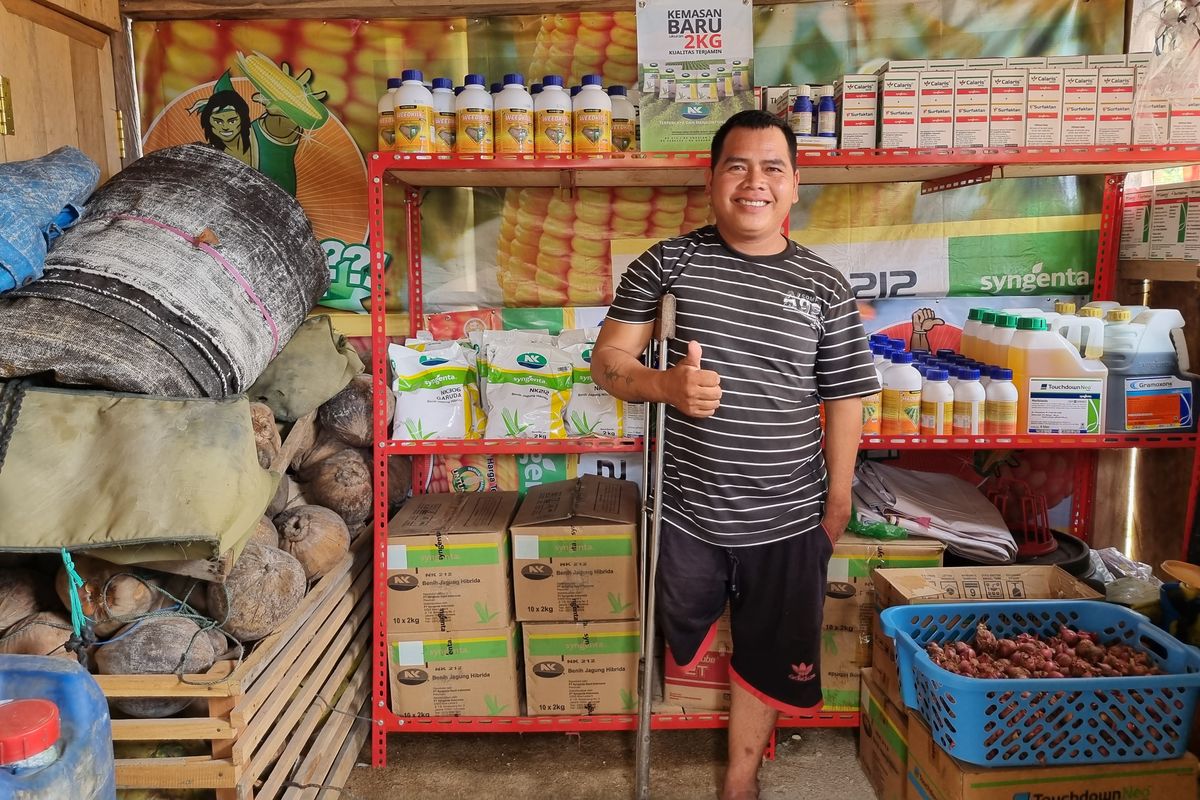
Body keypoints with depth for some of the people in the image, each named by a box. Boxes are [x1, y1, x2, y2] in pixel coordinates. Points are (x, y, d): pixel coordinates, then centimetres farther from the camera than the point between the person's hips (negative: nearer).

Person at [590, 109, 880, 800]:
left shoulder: (824, 288, -2)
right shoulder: (668, 263, -4)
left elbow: (844, 402, 3)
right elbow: (609, 361, -5)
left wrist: (838, 503, 4)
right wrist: (666, 386, -25)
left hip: (788, 518, 1)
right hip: (688, 509, -1)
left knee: (766, 660, 17)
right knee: (682, 641, 18)